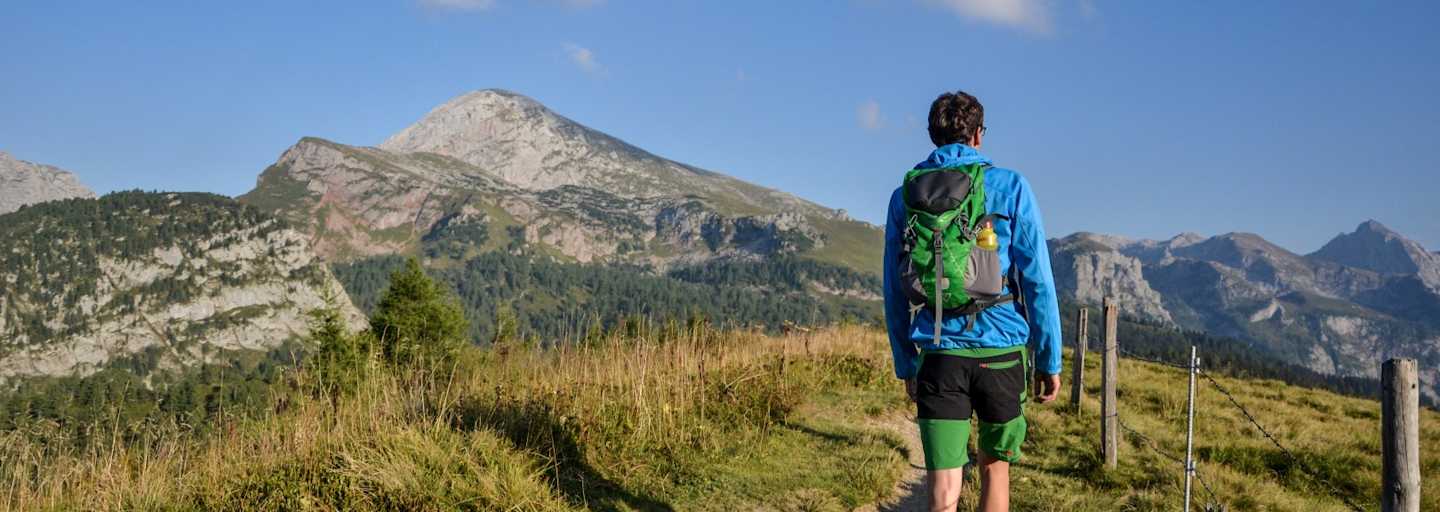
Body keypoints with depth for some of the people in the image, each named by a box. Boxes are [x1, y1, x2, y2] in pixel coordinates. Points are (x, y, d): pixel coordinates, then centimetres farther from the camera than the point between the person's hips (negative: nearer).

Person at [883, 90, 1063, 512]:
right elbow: (1037, 280, -4)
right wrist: (1050, 360, 3)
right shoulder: (1010, 187, 0)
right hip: (1002, 351, -1)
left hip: (939, 354, 1)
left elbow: (894, 291, 10)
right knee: (995, 469, 20)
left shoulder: (905, 196, 7)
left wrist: (905, 365, 18)